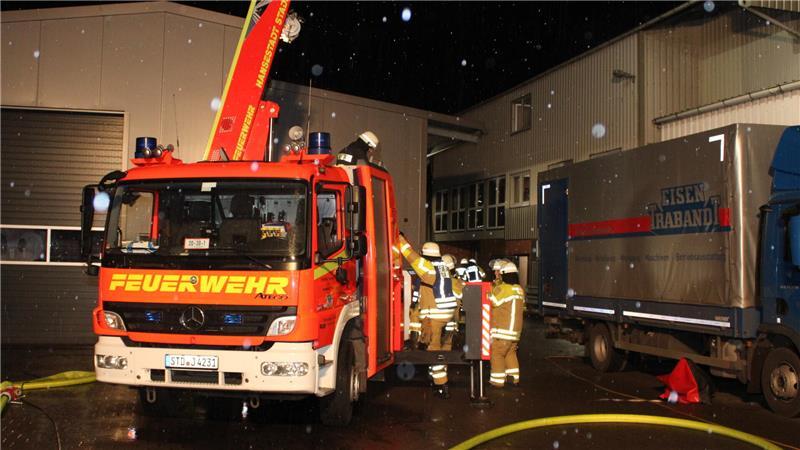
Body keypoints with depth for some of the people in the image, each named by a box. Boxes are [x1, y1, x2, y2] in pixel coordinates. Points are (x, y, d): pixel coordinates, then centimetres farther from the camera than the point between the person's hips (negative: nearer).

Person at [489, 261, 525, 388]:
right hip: (515, 328, 7)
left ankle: (498, 380, 2)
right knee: (510, 353, 19)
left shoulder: (502, 288, -17)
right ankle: (514, 377, 22)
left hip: (502, 329, -7)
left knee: (497, 353, 1)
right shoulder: (520, 290, 5)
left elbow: (490, 302, -12)